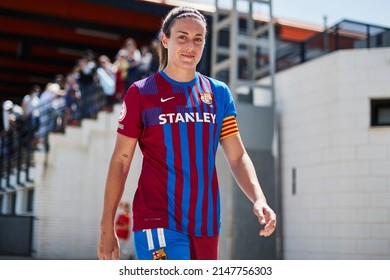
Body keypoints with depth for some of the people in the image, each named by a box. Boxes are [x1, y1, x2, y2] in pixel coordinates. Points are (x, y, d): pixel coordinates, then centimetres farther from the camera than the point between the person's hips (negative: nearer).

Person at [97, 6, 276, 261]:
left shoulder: (219, 93, 9)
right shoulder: (141, 93, -1)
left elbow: (238, 157, 7)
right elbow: (120, 161, 0)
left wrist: (259, 199, -10)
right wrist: (107, 228, -3)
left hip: (206, 224, 5)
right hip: (158, 221, -4)